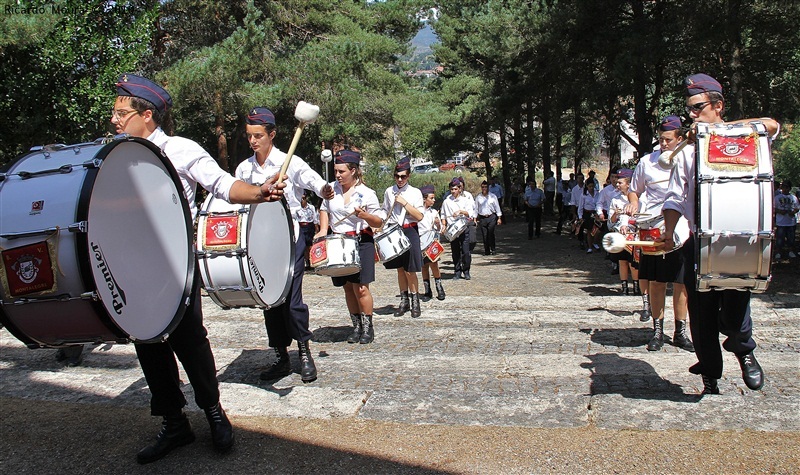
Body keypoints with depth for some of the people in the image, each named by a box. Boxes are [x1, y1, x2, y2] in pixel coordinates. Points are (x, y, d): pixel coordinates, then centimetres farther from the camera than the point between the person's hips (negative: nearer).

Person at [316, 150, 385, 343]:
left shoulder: (366, 194, -8)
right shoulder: (332, 189, 3)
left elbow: (379, 222, -4)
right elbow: (324, 209, 21)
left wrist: (365, 215, -23)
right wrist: (323, 229, 6)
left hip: (361, 243, -4)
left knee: (360, 287, -8)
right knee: (347, 287, 9)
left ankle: (367, 327, 7)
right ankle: (357, 326, 21)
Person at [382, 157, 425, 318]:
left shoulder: (415, 192, -3)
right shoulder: (389, 192, 6)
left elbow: (419, 216, -10)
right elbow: (385, 213, 14)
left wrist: (404, 202, -16)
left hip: (409, 232, -3)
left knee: (410, 270, -4)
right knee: (400, 269, 10)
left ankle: (415, 302, 9)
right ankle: (404, 301, 21)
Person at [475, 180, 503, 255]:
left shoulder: (493, 196, 3)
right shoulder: (478, 197, 6)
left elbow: (497, 207, 6)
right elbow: (476, 209, 12)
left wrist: (499, 218, 3)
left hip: (491, 217, -2)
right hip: (482, 218, 2)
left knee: (490, 234, -12)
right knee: (484, 235, 3)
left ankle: (492, 249, -3)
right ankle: (486, 251, 10)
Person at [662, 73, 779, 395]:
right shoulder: (687, 149, 14)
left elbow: (771, 126, -16)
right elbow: (675, 198, 8)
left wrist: (722, 127, -17)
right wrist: (669, 232, -7)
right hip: (699, 244, 3)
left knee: (733, 312, -9)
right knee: (702, 316, 5)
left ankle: (743, 349, 26)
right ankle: (710, 379, 20)